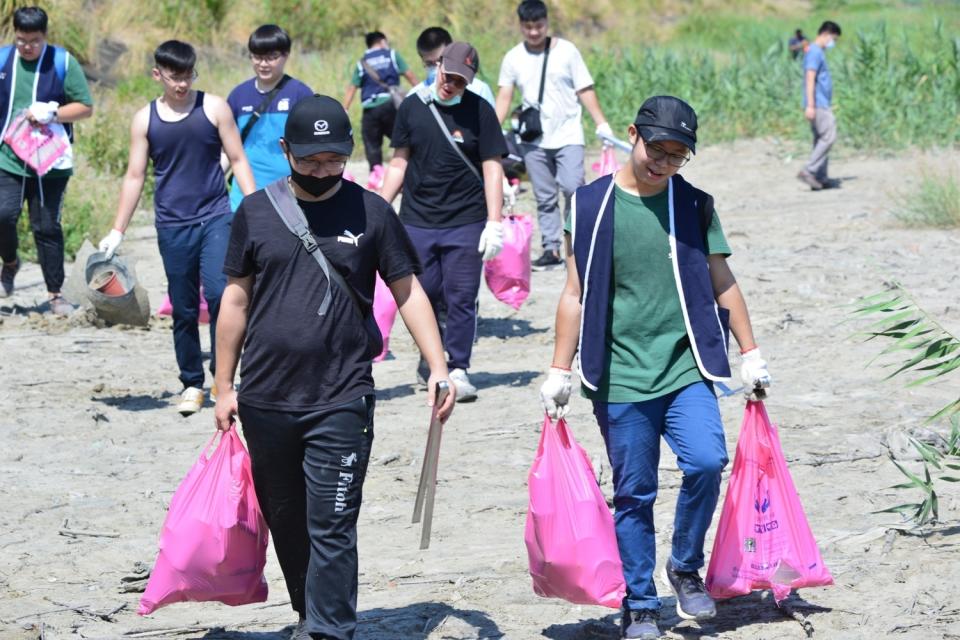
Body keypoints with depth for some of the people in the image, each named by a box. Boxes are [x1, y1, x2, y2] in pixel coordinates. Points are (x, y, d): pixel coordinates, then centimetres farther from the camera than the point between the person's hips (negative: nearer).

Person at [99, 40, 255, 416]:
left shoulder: (214, 109, 0)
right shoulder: (145, 120, 4)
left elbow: (238, 161, 4)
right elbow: (135, 177, 8)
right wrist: (117, 232, 6)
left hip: (215, 218, -2)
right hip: (172, 225, 2)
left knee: (219, 293, -18)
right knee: (184, 309, 6)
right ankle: (192, 383, 17)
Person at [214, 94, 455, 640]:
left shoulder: (371, 213, 1)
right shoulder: (256, 212, 6)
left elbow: (409, 291, 5)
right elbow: (237, 299, 11)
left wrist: (439, 367, -6)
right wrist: (225, 386, 10)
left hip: (341, 403, -3)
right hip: (265, 400, 3)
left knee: (331, 527, -8)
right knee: (285, 521, 13)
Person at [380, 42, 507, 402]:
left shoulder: (479, 111, -3)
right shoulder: (413, 107, 5)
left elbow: (492, 168, -3)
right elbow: (399, 162, 13)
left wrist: (494, 223, -8)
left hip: (465, 223, -2)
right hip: (417, 221, 2)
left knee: (461, 299, -2)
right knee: (424, 296, 5)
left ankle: (457, 369, 7)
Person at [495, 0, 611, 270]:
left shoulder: (566, 51, -1)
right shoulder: (513, 58, 4)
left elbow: (585, 90, 0)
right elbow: (504, 97, 3)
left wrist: (602, 124, -8)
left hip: (567, 135, -2)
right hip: (534, 139, 2)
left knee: (572, 187, -17)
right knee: (545, 198, 5)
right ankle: (551, 249, 10)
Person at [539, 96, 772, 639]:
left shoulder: (695, 206, 5)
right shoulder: (592, 206, 0)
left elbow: (723, 284, 12)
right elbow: (576, 295, 3)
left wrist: (751, 355, 12)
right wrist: (559, 373, 2)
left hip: (685, 369, 1)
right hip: (620, 377, -1)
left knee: (707, 461, -18)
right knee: (634, 492, 2)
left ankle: (686, 568, 6)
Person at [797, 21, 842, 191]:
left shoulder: (819, 52, 20)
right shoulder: (814, 52, -11)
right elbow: (810, 79, -18)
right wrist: (810, 105, -23)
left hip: (822, 105, 10)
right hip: (818, 105, -10)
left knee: (821, 140, 9)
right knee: (829, 137, -15)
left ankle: (821, 178, 10)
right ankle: (808, 171, -17)